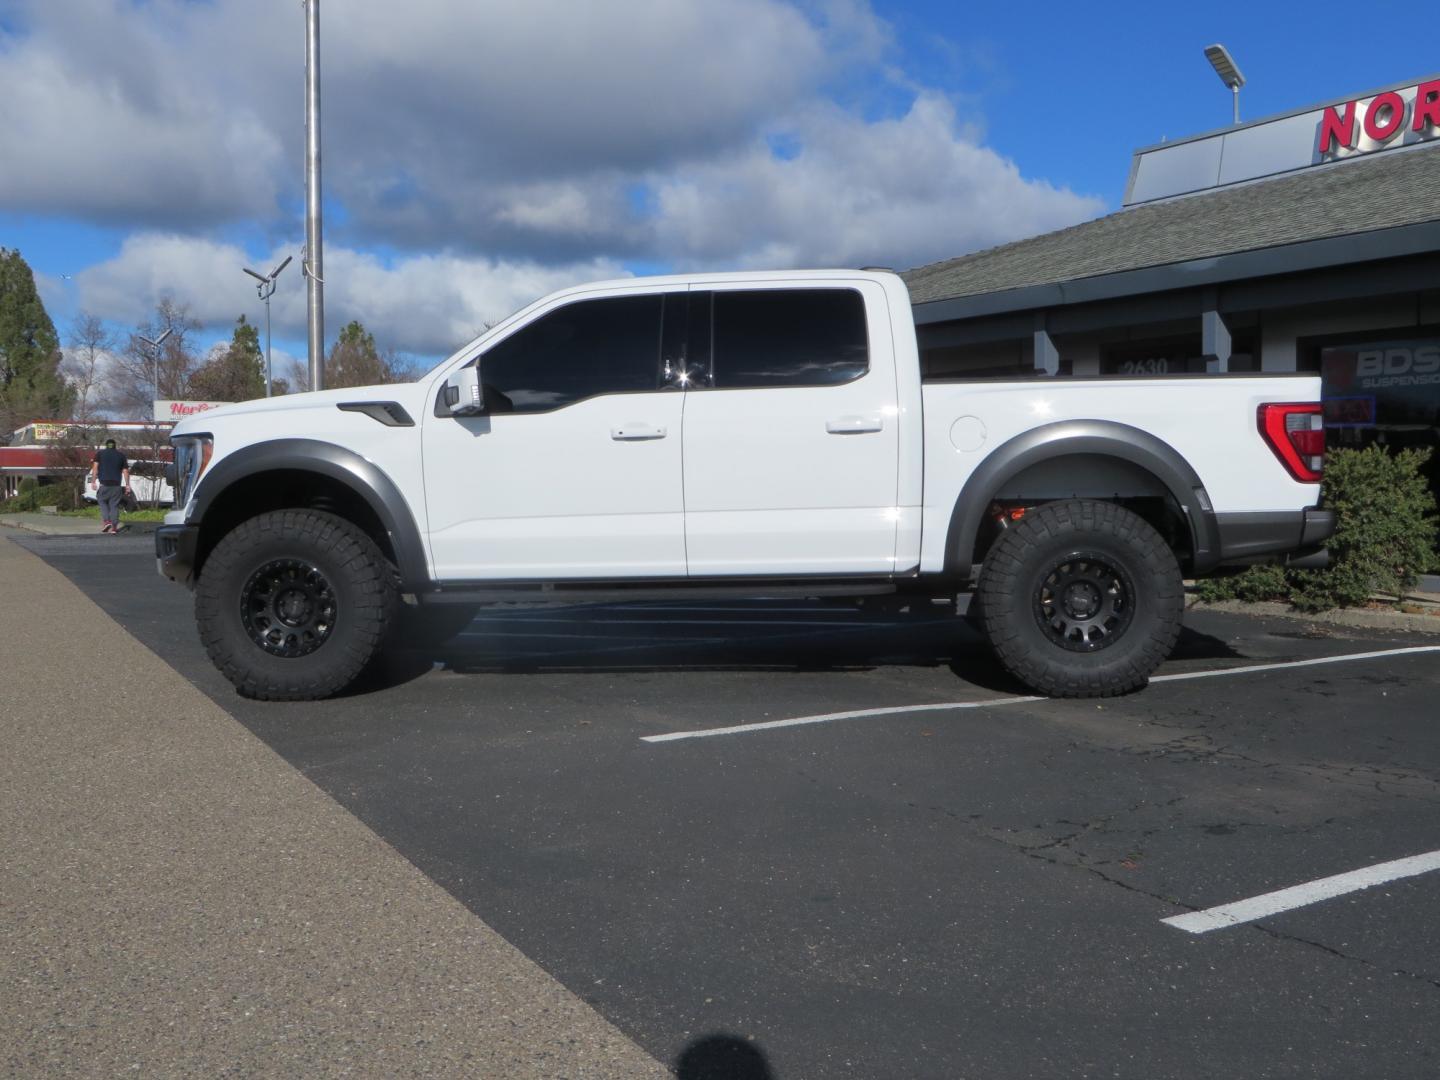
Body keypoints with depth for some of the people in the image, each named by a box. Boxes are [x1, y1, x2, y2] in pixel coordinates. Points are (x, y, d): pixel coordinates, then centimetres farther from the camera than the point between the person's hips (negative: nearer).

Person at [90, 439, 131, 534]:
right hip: (117, 484, 1)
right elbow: (125, 471, 7)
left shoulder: (99, 453, 10)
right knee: (114, 505, 4)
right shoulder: (121, 455, 13)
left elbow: (95, 467, -1)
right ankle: (114, 527, -1)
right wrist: (127, 485, 8)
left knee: (102, 501, 15)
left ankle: (107, 521, -4)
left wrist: (94, 481, -2)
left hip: (104, 484, -1)